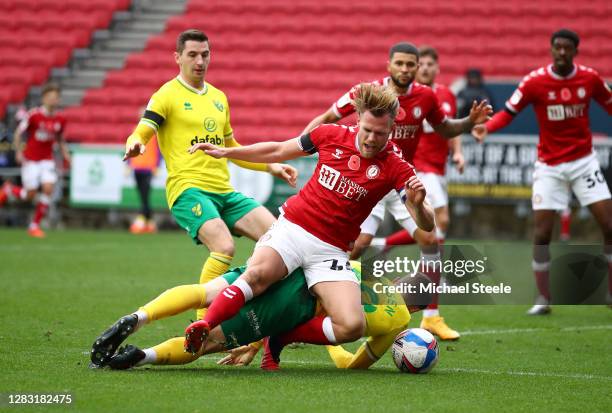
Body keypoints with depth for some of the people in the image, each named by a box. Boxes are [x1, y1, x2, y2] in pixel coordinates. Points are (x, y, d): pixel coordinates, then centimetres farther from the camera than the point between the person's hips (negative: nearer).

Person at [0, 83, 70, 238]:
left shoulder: (60, 119, 0)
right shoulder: (33, 115, -14)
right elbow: (18, 133, -6)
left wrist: (65, 154, 3)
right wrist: (18, 152, -15)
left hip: (47, 159, 4)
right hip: (30, 159, -4)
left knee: (48, 188, -14)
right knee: (30, 194, -6)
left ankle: (35, 225, 1)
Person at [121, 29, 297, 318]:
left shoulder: (219, 98, 21)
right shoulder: (167, 95, 1)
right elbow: (140, 134, -10)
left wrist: (271, 166, 24)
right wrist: (135, 146, -34)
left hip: (224, 191, 7)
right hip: (188, 189, -7)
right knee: (224, 247, -28)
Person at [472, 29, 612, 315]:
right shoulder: (535, 81, -10)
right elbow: (508, 112, -8)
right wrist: (487, 126, -25)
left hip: (583, 161, 1)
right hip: (549, 166, -1)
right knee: (542, 233, -6)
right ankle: (543, 299, 7)